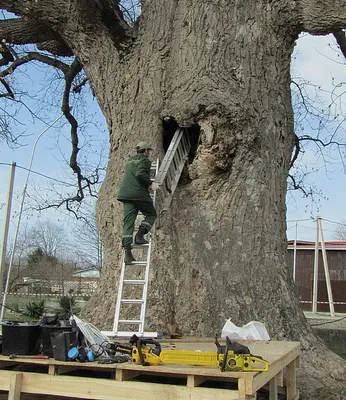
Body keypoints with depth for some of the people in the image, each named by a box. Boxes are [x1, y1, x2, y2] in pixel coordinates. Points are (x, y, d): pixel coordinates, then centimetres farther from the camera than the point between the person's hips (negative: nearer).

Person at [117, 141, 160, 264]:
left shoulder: (130, 160, 24)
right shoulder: (144, 160, -2)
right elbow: (140, 174, -18)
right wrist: (151, 184, -7)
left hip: (125, 193, 7)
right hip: (138, 193, -7)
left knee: (128, 221, 0)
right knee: (151, 213, 14)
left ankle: (127, 253, -8)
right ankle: (139, 235, -5)